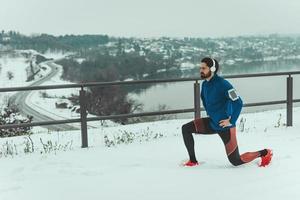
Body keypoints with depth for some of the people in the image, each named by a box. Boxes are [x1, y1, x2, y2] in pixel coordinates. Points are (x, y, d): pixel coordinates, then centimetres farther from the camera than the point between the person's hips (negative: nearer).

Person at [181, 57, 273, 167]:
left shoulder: (222, 84, -22)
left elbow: (238, 103, -24)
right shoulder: (205, 84, 2)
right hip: (212, 123, 7)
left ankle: (265, 153, 21)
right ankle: (193, 161, 6)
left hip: (225, 127, -7)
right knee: (186, 129, -5)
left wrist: (231, 121, -20)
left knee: (235, 161, 0)